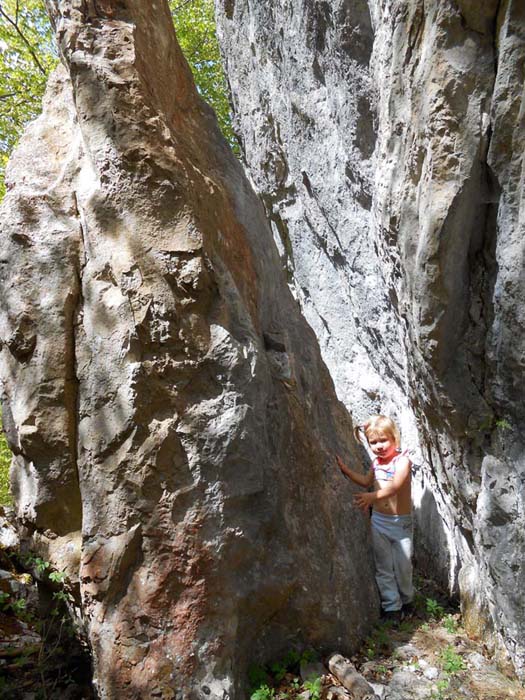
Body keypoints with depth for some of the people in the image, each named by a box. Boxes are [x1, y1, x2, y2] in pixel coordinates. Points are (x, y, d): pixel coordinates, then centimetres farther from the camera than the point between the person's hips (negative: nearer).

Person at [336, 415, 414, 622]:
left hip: (401, 522, -5)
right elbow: (366, 481, 21)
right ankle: (392, 607, 20)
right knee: (383, 566, 8)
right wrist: (345, 469, 10)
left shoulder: (402, 460, -17)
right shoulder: (376, 462, 3)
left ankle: (406, 601, 33)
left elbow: (394, 485, -34)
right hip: (379, 520, 5)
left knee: (403, 566, 8)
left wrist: (373, 496, -49)